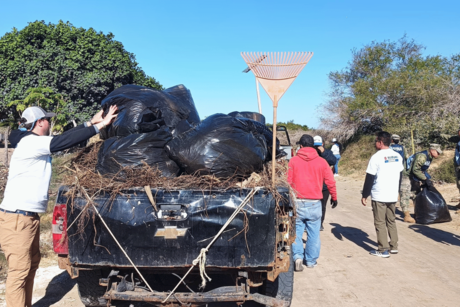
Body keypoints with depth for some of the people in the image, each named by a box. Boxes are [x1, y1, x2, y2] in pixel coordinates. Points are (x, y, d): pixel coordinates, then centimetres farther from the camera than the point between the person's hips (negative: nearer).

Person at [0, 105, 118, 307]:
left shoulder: (37, 144, 13)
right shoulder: (30, 143, -16)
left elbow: (65, 138, 16)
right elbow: (63, 141, -25)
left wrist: (90, 123, 15)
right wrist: (99, 126, -25)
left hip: (29, 216, 10)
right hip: (17, 218, -10)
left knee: (32, 264, 17)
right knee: (19, 270, -3)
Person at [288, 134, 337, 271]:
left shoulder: (293, 161, -2)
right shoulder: (321, 162, 1)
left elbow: (288, 182, -3)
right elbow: (330, 181, 4)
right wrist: (334, 197, 19)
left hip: (297, 202, -1)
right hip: (314, 203, 1)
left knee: (296, 231, 10)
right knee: (313, 233, 11)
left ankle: (298, 256, -5)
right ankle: (311, 261, 18)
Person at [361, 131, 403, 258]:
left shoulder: (377, 157, -14)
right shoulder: (397, 156, 7)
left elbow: (369, 179, -13)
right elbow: (400, 175, 15)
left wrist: (364, 196, -6)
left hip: (378, 196, -6)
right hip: (393, 196, 7)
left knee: (380, 223, 1)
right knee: (391, 221, 17)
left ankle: (383, 250, 4)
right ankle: (393, 246, 22)